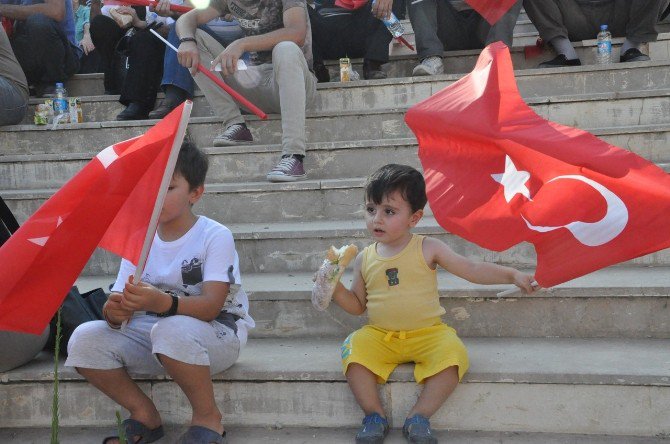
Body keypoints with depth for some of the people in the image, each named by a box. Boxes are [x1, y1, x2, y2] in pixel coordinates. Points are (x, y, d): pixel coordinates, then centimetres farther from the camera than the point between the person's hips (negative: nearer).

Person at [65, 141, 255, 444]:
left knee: (172, 329, -38)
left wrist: (162, 302, -43)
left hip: (217, 335, -5)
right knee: (85, 339, -18)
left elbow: (211, 305, -23)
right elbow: (121, 300, -2)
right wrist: (115, 313, -29)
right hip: (154, 333, 5)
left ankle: (208, 418, -12)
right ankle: (144, 416, 2)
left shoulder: (215, 236, -11)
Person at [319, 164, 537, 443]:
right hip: (380, 336, 2)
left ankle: (419, 417, -16)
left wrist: (513, 275, -9)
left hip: (427, 333, -1)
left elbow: (473, 270, 0)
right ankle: (374, 415, -12)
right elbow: (358, 305, 13)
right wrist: (336, 290, -5)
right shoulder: (364, 259, 5)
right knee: (354, 348, -26)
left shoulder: (427, 249, -2)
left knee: (452, 352, -29)